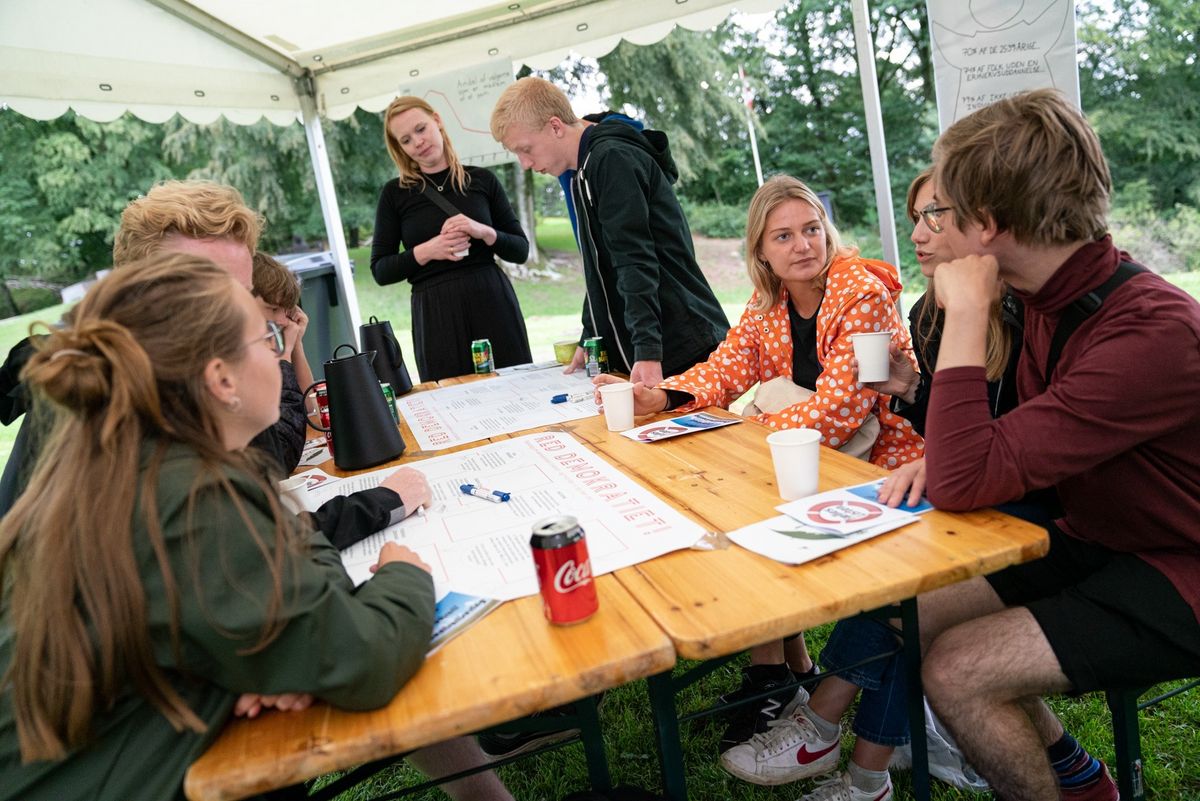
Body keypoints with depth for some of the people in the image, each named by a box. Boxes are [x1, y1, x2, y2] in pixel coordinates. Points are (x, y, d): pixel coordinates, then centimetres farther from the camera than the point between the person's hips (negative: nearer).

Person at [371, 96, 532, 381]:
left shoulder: (482, 180, 8)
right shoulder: (395, 193, 6)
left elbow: (521, 250, 8)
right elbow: (380, 271, 5)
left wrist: (484, 232, -10)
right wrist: (426, 251, -10)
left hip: (493, 303, 1)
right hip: (436, 313, -1)